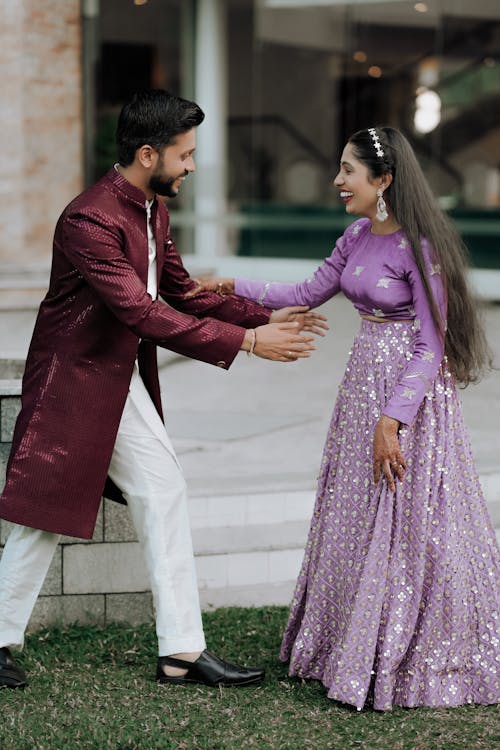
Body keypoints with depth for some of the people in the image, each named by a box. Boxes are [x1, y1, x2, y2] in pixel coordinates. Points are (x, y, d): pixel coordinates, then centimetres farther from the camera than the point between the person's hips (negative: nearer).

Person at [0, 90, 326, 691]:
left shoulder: (153, 211, 6)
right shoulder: (91, 220, -25)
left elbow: (180, 292, 14)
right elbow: (142, 313, -30)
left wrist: (265, 319, 3)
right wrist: (245, 341, -30)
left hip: (124, 381, 9)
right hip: (73, 380, -9)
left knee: (164, 493, 6)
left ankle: (182, 651, 11)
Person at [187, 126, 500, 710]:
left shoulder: (420, 246, -17)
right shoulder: (358, 237, 7)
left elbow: (431, 345, -18)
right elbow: (308, 294, 19)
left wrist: (392, 419, -22)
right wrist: (234, 286, 12)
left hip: (413, 392, -8)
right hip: (364, 384, 8)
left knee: (406, 524, -1)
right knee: (357, 523, 13)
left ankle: (410, 663, 12)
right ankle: (356, 648, 27)